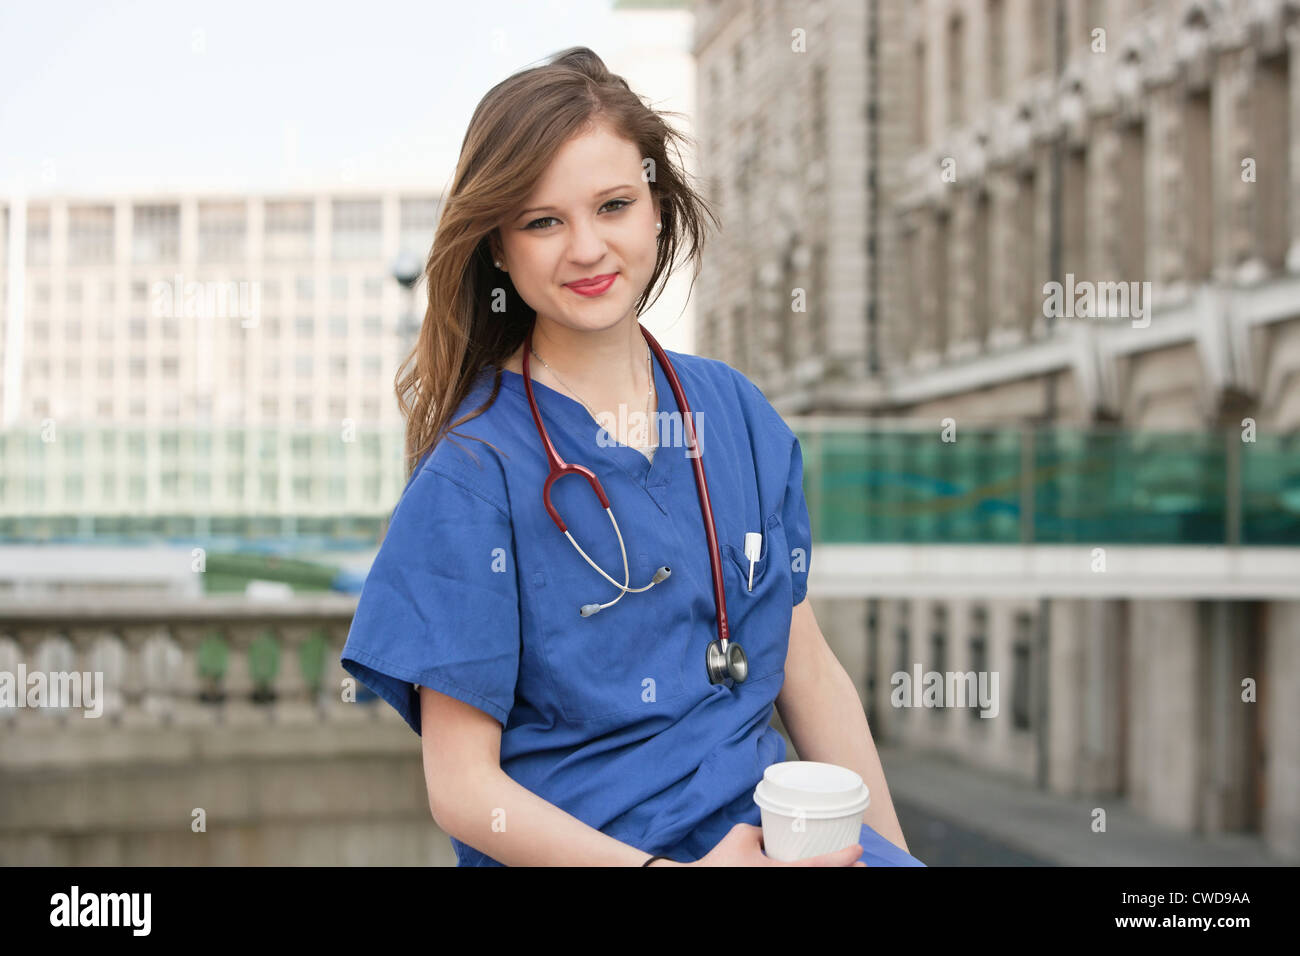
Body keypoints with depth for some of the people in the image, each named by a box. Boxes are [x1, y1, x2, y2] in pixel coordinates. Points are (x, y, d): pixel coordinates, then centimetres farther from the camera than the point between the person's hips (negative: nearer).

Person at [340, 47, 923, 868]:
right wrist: (667, 870, -21)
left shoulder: (737, 413, 7)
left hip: (768, 828, 5)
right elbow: (462, 786, -9)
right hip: (578, 852, -5)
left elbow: (811, 674, 12)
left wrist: (891, 848, 1)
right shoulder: (475, 471, -9)